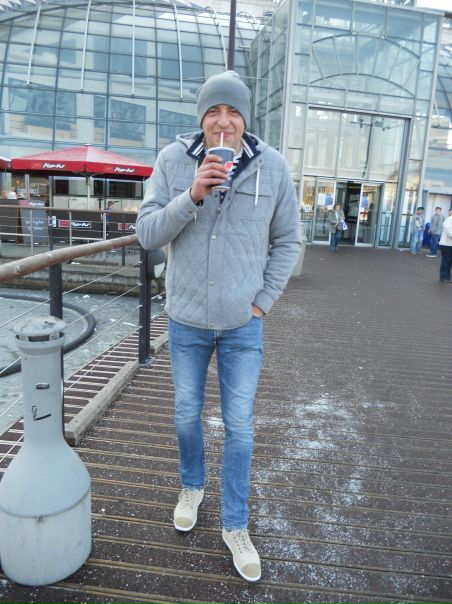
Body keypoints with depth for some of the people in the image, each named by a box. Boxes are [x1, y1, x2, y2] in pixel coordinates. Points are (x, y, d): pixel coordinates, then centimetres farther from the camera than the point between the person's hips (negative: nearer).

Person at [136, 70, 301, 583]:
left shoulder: (272, 166, -6)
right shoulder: (173, 160, -6)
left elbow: (287, 241, 2)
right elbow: (146, 233, -10)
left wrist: (264, 301, -4)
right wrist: (192, 195, -25)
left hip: (243, 326, 0)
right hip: (186, 321, 1)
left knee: (239, 427, 9)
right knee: (187, 415, 18)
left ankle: (235, 527, 31)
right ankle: (192, 487, 48)